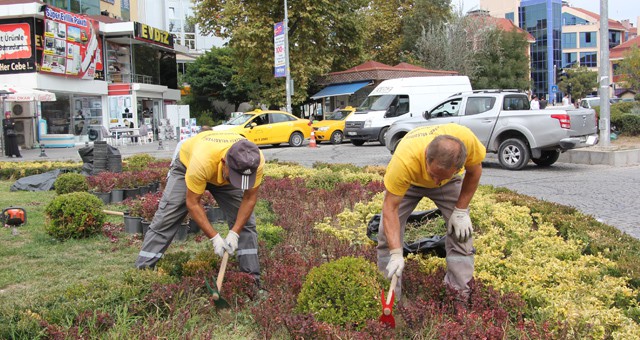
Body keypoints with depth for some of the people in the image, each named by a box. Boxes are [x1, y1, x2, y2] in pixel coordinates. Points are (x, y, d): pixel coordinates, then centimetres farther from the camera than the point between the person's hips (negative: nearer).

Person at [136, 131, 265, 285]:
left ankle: (252, 278, 3)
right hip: (187, 165, -3)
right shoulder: (202, 160, -47)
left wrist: (234, 233, -27)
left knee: (245, 221, -6)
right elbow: (192, 203, -33)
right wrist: (214, 237, -34)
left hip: (224, 174, 3)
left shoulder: (256, 161, -37)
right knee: (164, 220, -7)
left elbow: (249, 198, -21)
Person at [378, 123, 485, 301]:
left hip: (451, 180, 2)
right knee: (388, 232, -10)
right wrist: (396, 254, -41)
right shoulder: (404, 161, -46)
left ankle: (461, 295, 5)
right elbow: (390, 207, -36)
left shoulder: (466, 139, -40)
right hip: (408, 180, -1)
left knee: (462, 232, -9)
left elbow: (474, 170, -15)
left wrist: (461, 210, -17)